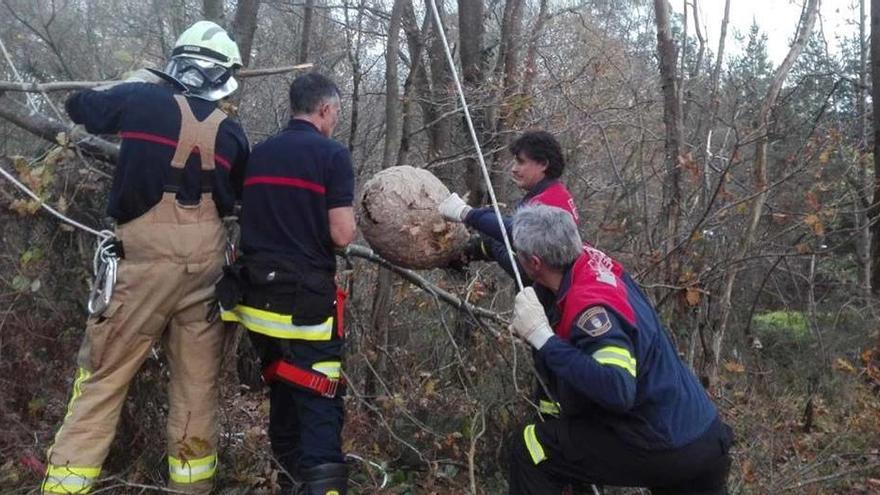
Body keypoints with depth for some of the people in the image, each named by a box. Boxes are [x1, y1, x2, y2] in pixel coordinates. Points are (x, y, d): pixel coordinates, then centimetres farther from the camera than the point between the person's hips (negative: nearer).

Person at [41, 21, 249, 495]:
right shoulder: (231, 133, 6)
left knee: (104, 374, 4)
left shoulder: (141, 100, 0)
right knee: (197, 378, 11)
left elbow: (78, 106, 18)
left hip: (148, 256, -3)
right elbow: (238, 195, 16)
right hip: (206, 259, 3)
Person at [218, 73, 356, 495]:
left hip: (256, 296, 6)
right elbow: (341, 236, -13)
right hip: (305, 298, -6)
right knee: (319, 400, -2)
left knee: (282, 390, 21)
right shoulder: (333, 154, -8)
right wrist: (350, 221, 8)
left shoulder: (258, 153, 10)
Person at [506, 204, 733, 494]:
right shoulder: (591, 260, -2)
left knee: (529, 448, -4)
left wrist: (542, 337, -34)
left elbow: (618, 391, -39)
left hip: (664, 447, -8)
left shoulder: (589, 307, -27)